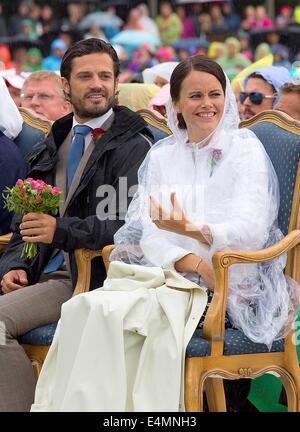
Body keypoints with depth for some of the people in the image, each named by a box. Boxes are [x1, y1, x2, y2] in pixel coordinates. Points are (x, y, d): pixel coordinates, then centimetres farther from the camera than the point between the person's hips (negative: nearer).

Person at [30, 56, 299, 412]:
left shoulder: (245, 150, 3)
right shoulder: (161, 156, 16)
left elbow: (252, 230, -12)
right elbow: (148, 234, 6)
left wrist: (193, 230, -31)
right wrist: (189, 261, -16)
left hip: (226, 288, -4)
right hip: (165, 275, 4)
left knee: (112, 311, -30)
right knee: (84, 306, -27)